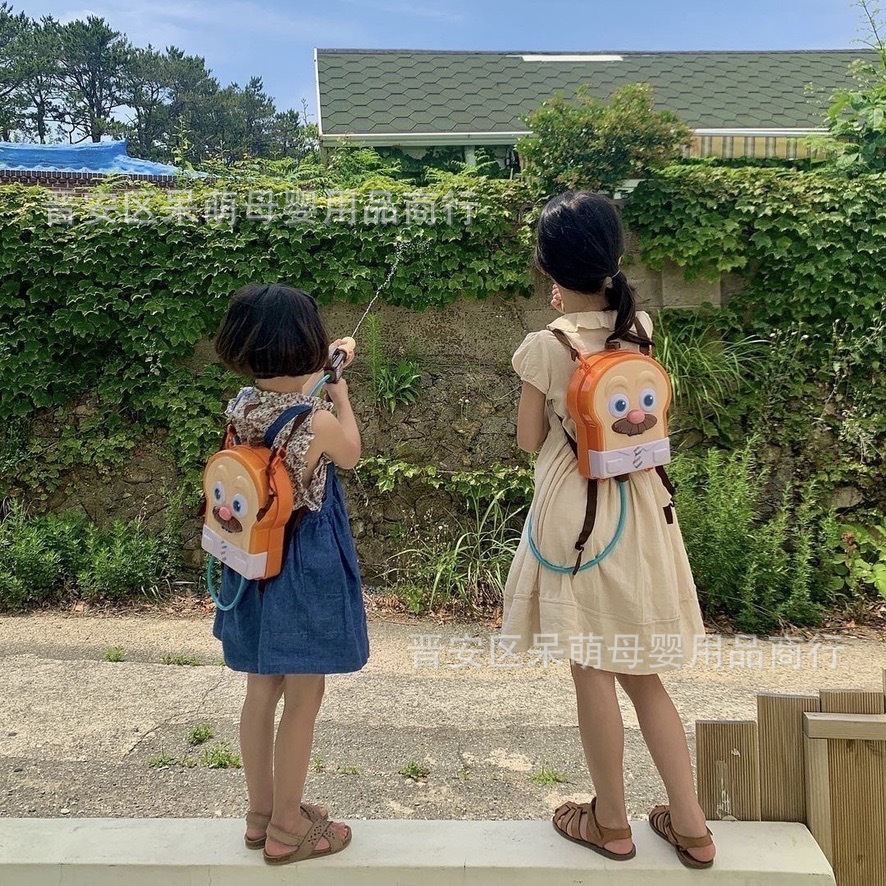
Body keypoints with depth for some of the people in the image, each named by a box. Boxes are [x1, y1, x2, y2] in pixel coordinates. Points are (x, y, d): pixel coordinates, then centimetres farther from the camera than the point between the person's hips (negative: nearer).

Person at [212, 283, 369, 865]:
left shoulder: (241, 406, -5)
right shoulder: (318, 421, -24)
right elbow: (350, 455, -1)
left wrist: (325, 369, 24)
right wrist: (339, 387, 9)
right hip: (307, 567, -7)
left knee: (262, 689, 19)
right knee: (303, 698, 9)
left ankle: (262, 812, 35)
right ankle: (287, 828, 23)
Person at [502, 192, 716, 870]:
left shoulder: (546, 346, -16)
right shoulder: (641, 328, -1)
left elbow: (529, 439, -5)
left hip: (576, 511, -5)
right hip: (638, 507, 6)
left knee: (593, 671, 11)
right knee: (641, 672, 18)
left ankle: (612, 822, 29)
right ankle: (690, 824, 27)